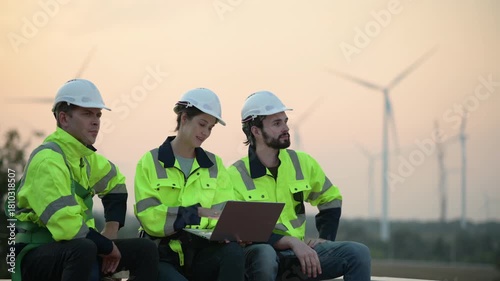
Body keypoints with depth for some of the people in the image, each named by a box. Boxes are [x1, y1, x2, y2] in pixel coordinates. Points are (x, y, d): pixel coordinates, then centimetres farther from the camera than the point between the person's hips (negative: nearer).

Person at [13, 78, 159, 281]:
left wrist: (111, 231, 12)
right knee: (84, 249, -39)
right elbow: (66, 226, -29)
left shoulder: (85, 156, 9)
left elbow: (115, 184, 28)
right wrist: (107, 246, -14)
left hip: (77, 249, 9)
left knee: (146, 250, 3)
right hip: (36, 254, -9)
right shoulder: (48, 160, -20)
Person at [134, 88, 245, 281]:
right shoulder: (150, 162, 2)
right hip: (162, 255, -3)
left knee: (234, 252, -30)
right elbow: (149, 217, -10)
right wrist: (195, 212, -20)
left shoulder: (215, 165, 14)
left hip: (201, 252, 3)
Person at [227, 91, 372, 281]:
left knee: (358, 253, -16)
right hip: (259, 253, -5)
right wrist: (292, 241, -23)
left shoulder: (302, 162, 7)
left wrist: (326, 238, 7)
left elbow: (330, 199, 23)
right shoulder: (236, 174, -8)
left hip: (299, 251, 5)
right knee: (264, 255, -41)